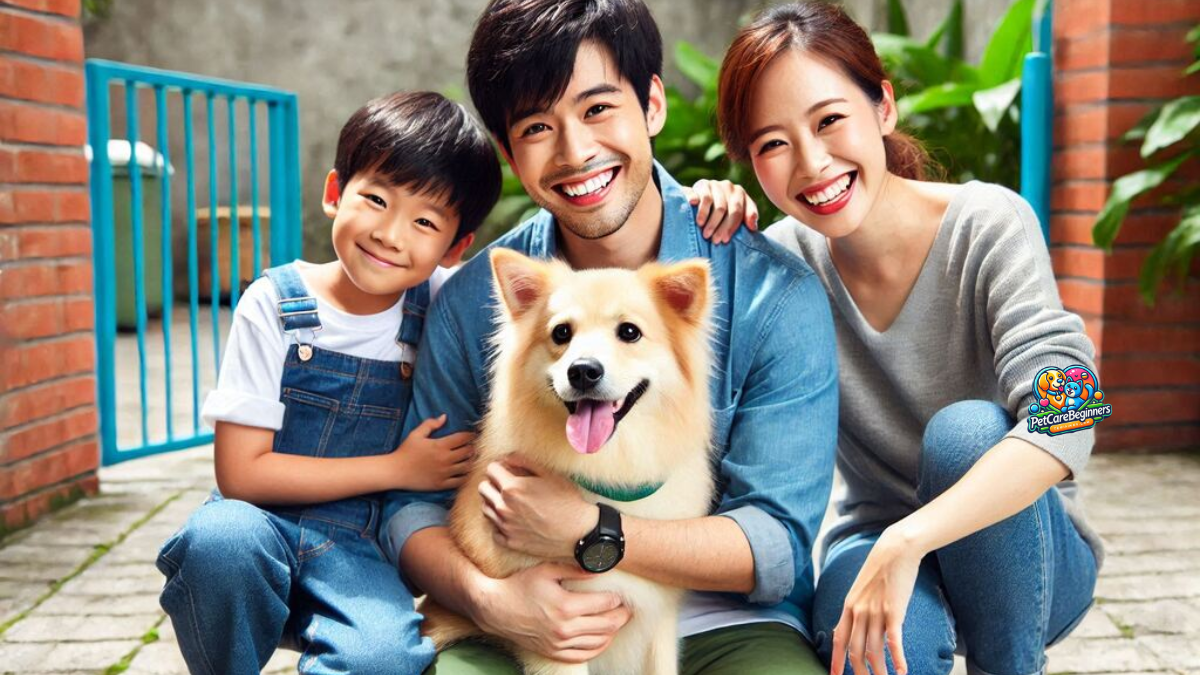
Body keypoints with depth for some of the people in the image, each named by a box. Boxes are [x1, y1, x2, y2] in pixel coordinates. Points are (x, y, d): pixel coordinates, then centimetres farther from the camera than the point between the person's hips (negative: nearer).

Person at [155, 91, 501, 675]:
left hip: (356, 546, 0)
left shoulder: (440, 302, 0)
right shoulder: (276, 304, -7)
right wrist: (398, 469, -10)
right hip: (263, 523, 0)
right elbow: (240, 473, -10)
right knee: (221, 536, -35)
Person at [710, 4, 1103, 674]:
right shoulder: (784, 260, -8)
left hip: (1024, 555, 0)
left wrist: (907, 541, -41)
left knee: (965, 429, -32)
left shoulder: (988, 225, -18)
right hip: (876, 543, 0)